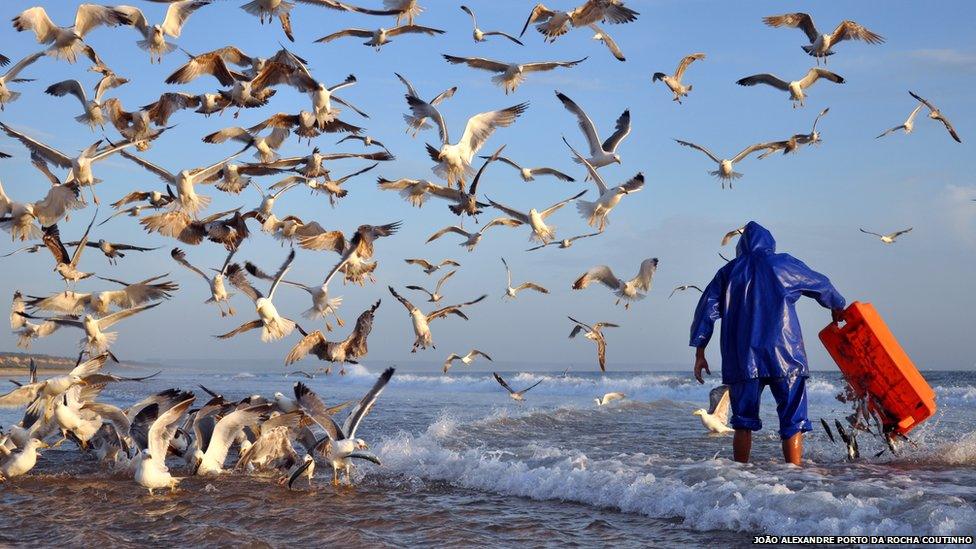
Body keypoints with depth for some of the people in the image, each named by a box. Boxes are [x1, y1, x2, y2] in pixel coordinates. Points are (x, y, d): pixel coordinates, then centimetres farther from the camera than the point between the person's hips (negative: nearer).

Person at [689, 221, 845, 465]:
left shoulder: (728, 272, 13)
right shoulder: (784, 264, 9)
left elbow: (706, 310, 7)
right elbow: (821, 285, 24)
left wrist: (699, 352, 9)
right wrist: (837, 307, 44)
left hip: (741, 361, 2)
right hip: (785, 358, -2)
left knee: (743, 422, 10)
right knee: (793, 421, -1)